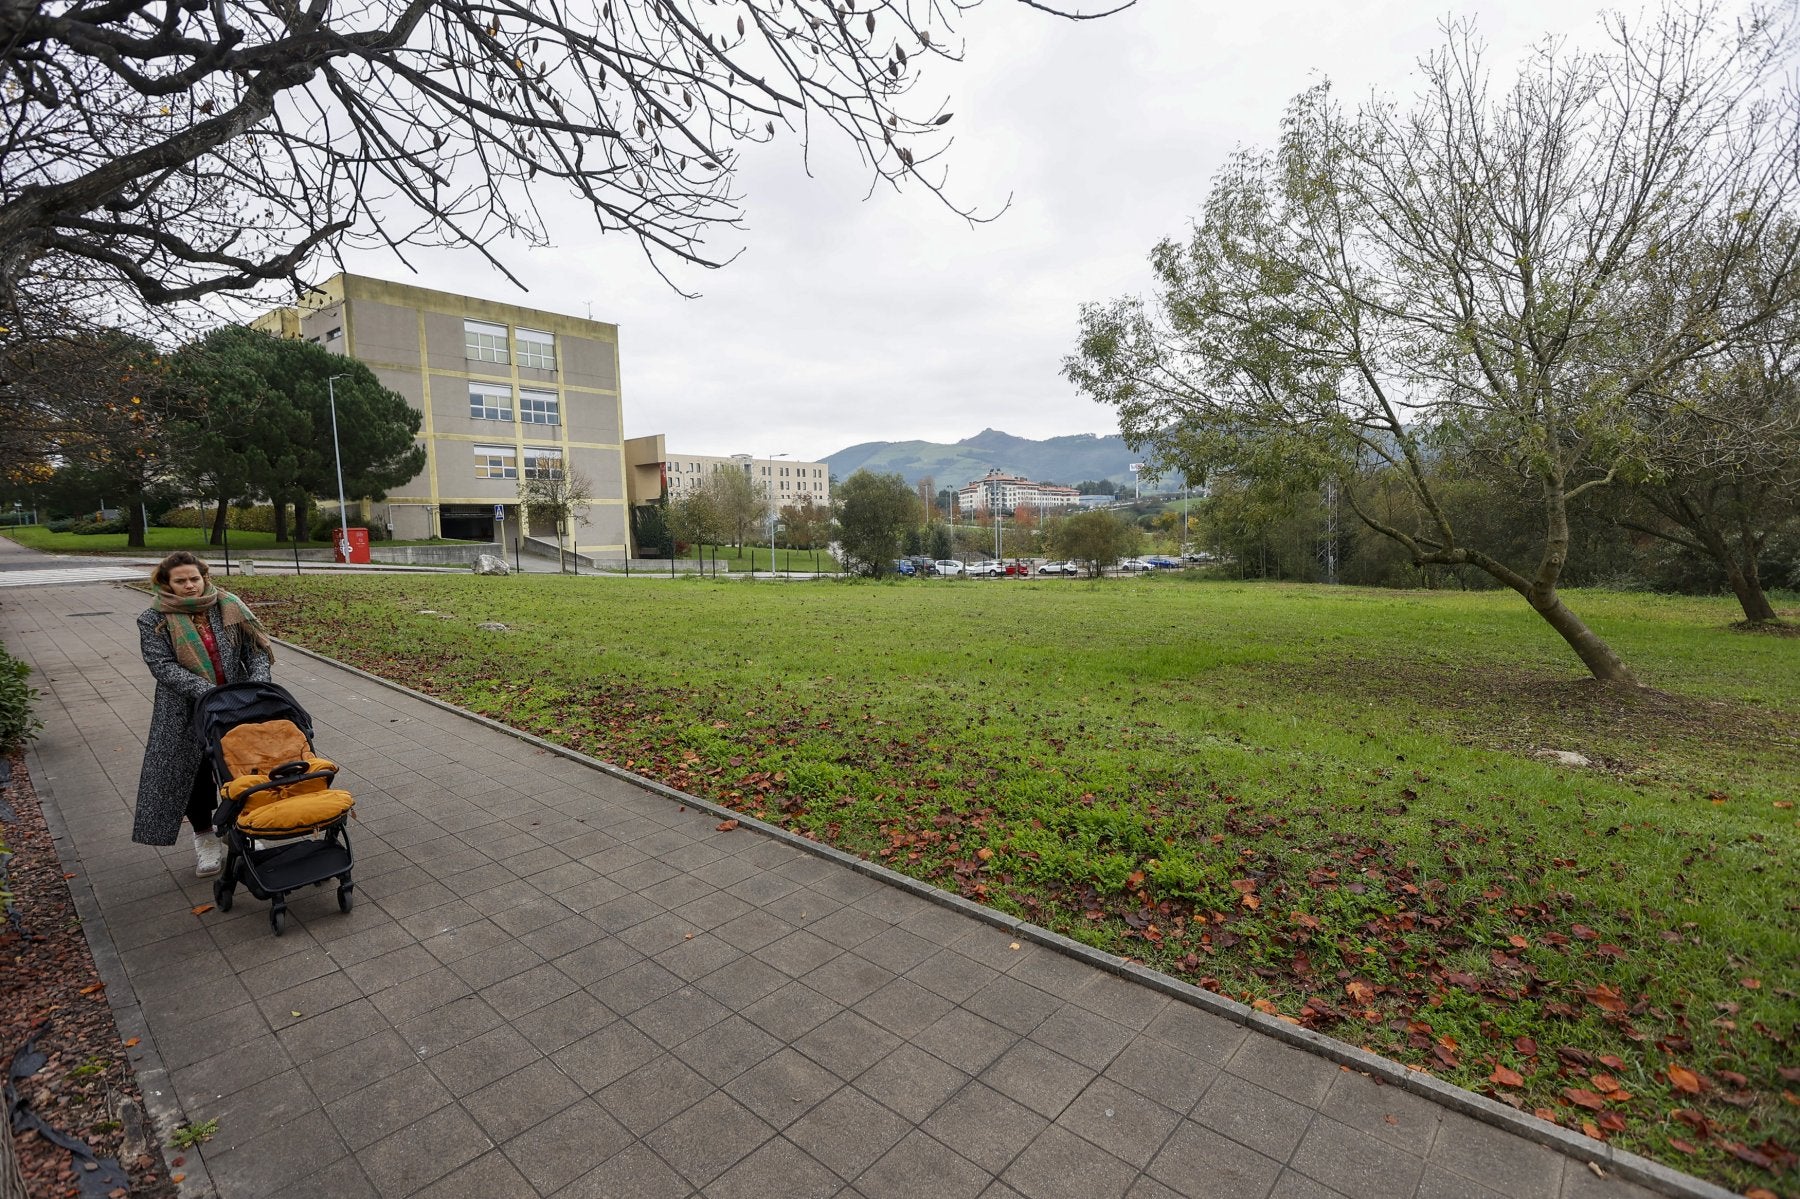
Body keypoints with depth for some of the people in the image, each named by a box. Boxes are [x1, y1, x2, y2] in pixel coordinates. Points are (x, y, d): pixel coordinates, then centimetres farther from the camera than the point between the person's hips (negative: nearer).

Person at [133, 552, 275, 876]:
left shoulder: (229, 607, 1)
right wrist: (206, 691, -25)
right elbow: (162, 666, -14)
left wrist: (258, 683, -17)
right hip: (187, 715, -1)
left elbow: (255, 649, 0)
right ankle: (205, 839, 26)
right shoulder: (154, 620, -4)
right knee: (195, 774, 7)